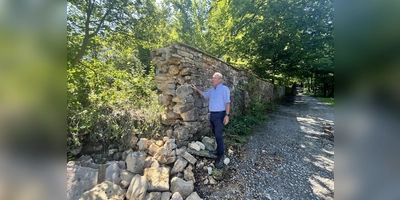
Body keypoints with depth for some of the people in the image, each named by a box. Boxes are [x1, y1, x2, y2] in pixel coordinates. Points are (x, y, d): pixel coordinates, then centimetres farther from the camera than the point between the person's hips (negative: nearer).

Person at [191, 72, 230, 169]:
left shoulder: (224, 89, -9)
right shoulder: (212, 89, 14)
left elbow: (227, 103, -14)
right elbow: (204, 94, 31)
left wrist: (227, 115, -20)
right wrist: (196, 89, 26)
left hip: (220, 115, -8)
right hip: (212, 114, 8)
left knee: (218, 135, -5)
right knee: (215, 134, 16)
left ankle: (221, 155, 7)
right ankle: (219, 151, 31)